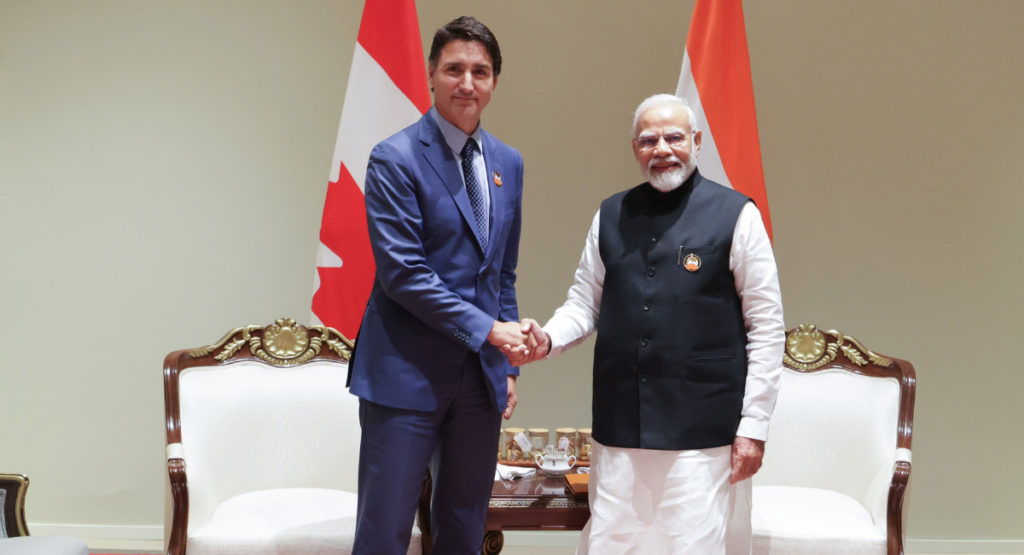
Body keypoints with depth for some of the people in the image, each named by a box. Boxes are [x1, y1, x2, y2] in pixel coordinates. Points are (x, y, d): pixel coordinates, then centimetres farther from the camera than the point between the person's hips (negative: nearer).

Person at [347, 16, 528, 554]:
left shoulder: (507, 162, 12)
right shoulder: (395, 158, -8)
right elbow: (402, 272, -15)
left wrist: (507, 364, 12)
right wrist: (486, 328, -16)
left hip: (481, 378, 6)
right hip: (408, 374, -6)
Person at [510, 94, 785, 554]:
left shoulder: (736, 215, -3)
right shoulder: (611, 216, 10)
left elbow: (766, 326, -3)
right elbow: (585, 303, 15)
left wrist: (754, 426, -5)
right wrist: (547, 339, -7)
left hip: (702, 432, -3)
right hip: (619, 428, 4)